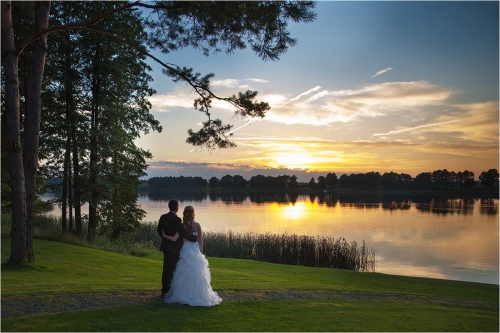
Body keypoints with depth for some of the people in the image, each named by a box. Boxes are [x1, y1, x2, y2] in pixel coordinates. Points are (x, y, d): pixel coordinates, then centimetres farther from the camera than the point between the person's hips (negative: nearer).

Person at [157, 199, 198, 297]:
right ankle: (169, 291, 5)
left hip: (166, 246, 7)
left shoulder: (163, 217, 2)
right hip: (175, 248, -7)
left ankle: (164, 290, 22)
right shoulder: (177, 219, -20)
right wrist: (195, 238, -9)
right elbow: (184, 234, -22)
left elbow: (159, 230, 14)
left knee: (166, 269, 15)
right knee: (172, 270, 1)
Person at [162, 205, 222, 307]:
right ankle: (197, 294, 10)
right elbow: (200, 240, -1)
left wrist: (165, 235, 2)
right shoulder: (197, 225, -4)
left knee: (185, 274, 8)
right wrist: (201, 252, 7)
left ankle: (184, 294, 10)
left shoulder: (182, 226, -7)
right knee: (197, 274, 7)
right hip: (195, 250, 0)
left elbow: (174, 239, -14)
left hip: (185, 251, 0)